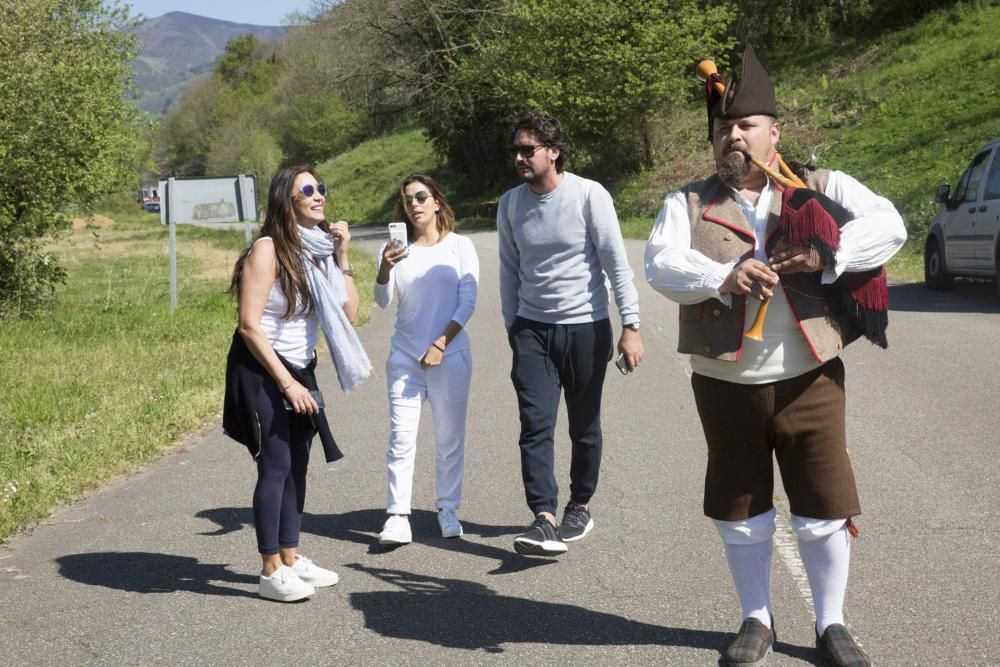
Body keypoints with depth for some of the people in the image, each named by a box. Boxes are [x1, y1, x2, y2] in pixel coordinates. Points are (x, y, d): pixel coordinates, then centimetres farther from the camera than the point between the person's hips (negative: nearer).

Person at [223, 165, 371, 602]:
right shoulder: (268, 250, -15)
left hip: (299, 370, 7)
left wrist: (342, 258, -4)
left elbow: (349, 314, 3)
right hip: (261, 370, -7)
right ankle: (271, 571, -2)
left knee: (297, 466, 9)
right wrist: (287, 384, -20)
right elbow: (249, 325, -19)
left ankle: (291, 558, 20)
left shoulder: (318, 250, 5)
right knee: (276, 467, -8)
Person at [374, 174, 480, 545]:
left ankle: (448, 510, 18)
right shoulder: (396, 249, 4)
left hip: (450, 355, -1)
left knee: (450, 438, 6)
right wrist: (385, 269, -26)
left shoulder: (459, 246, 2)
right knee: (401, 438, -5)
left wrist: (441, 345, -9)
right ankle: (398, 516, -5)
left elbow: (467, 302, -2)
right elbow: (383, 301, -6)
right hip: (404, 357, 1)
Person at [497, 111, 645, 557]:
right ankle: (544, 517, -13)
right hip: (532, 330, 3)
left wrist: (630, 326, -13)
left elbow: (617, 264, -10)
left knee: (584, 426, 9)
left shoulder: (589, 196, -11)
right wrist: (511, 325, 14)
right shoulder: (510, 204, 3)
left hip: (585, 328, -3)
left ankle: (580, 507, 25)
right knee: (535, 424, -10)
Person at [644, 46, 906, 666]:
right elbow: (661, 265, -13)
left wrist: (824, 255, -24)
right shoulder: (689, 204, 3)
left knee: (825, 509, 5)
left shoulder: (823, 189, 2)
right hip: (725, 383, 1)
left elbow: (889, 226, -10)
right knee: (741, 511, 12)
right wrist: (723, 277, -31)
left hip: (809, 378, -1)